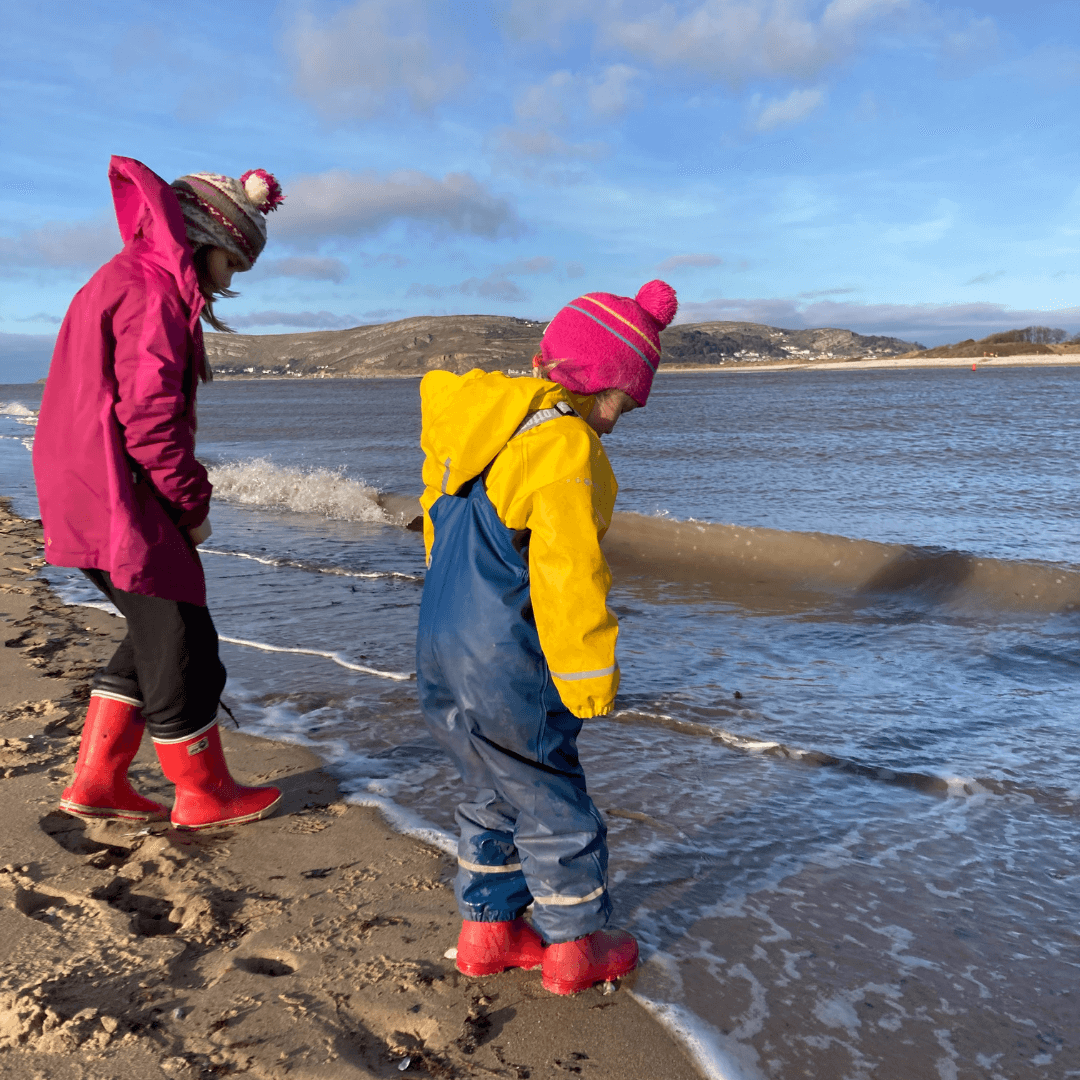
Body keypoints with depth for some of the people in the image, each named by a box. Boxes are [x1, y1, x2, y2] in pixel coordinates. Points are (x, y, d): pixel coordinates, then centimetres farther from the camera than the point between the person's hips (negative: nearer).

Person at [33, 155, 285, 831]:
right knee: (181, 643, 1)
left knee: (157, 635, 18)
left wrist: (179, 499, 15)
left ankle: (97, 783, 22)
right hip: (119, 503, -10)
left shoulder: (119, 283, 21)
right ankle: (204, 794, 16)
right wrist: (193, 506, -11)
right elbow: (149, 416, -22)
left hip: (85, 498, 10)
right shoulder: (154, 293, -13)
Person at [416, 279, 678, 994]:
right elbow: (568, 574, -23)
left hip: (441, 657, 9)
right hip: (505, 674, -9)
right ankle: (575, 948, 27)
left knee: (495, 800, 23)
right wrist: (590, 679, -13)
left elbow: (439, 530, 19)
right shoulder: (564, 449, -19)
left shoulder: (478, 434, 10)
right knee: (554, 809, 10)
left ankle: (488, 931, 36)